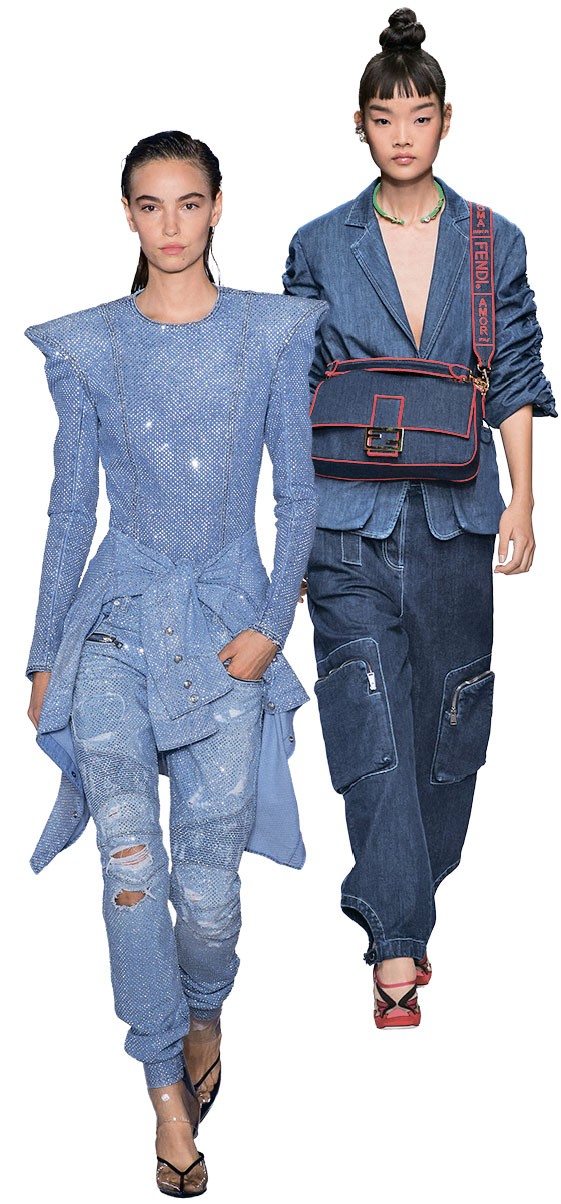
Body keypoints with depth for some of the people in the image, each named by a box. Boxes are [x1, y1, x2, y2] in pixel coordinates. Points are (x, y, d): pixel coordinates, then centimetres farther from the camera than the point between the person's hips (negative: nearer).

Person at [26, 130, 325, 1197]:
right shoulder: (87, 347, 5)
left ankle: (204, 1018, 34)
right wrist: (44, 656, 8)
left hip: (230, 617, 0)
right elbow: (70, 509, 9)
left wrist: (274, 623, -6)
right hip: (118, 614, 0)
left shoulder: (270, 333, 3)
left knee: (207, 875, 2)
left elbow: (298, 495, 5)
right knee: (129, 851, -17)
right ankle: (167, 1091, -4)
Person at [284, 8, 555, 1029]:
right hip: (351, 522, -2)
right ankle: (397, 950, -4)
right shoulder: (320, 247, 5)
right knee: (372, 726, -8)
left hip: (456, 514, 2)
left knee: (448, 715, 9)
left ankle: (402, 903, 29)